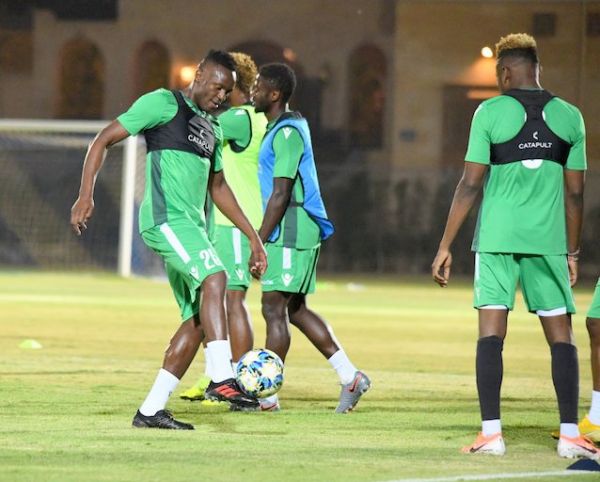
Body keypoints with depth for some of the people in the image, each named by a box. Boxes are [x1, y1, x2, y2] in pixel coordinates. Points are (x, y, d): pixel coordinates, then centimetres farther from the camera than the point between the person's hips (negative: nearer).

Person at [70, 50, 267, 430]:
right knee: (214, 277, -30)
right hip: (166, 218, -9)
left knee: (198, 320, 3)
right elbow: (103, 141, -3)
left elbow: (217, 187, 33)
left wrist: (253, 237, 30)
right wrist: (86, 195, -14)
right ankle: (222, 379, -39)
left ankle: (152, 409, 7)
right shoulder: (164, 104, -1)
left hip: (192, 227, 9)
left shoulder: (212, 127, 23)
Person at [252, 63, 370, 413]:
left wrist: (259, 241, -17)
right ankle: (350, 376, 13)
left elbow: (280, 194, -19)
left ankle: (266, 394, -2)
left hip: (291, 234, -10)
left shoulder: (286, 133, -16)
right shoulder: (289, 126, 16)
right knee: (296, 310, 14)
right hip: (300, 233, 10)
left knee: (274, 309, -6)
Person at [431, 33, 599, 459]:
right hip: (549, 240, 2)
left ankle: (491, 433, -7)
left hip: (497, 237, -2)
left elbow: (471, 184, -5)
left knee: (491, 331, 0)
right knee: (561, 333, 6)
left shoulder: (490, 112, -2)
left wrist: (446, 246, -1)